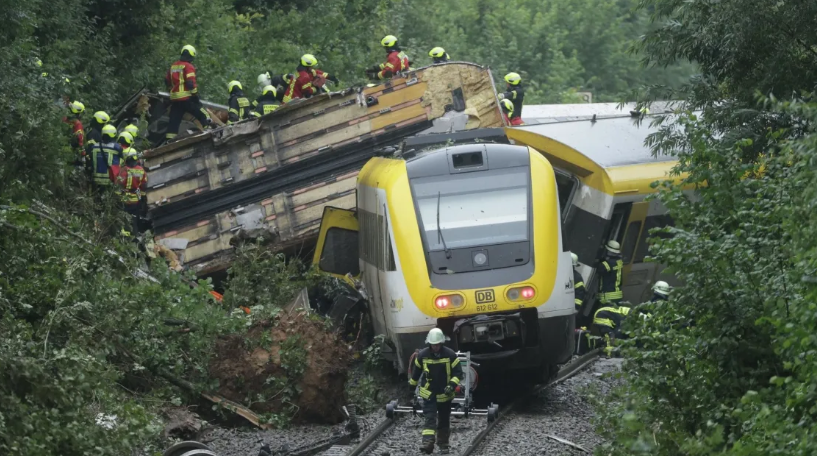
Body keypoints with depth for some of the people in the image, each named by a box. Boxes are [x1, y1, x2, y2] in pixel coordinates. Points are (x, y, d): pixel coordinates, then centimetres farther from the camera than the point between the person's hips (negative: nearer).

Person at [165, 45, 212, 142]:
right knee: (203, 115, -2)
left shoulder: (174, 66, 16)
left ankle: (169, 139, 5)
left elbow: (167, 80, 24)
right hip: (187, 98, -7)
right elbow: (191, 83, -16)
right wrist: (195, 95, -10)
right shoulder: (188, 66, -7)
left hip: (174, 98, 7)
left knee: (174, 120, 9)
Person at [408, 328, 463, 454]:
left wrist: (452, 385, -23)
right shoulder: (422, 355, -6)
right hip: (429, 394, -1)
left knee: (444, 421, 12)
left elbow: (458, 372, -8)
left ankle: (443, 444, 26)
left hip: (445, 394, 1)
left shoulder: (450, 355, -10)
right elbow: (416, 372, 8)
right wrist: (412, 387, 15)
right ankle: (428, 443, -26)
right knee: (429, 418, -14)